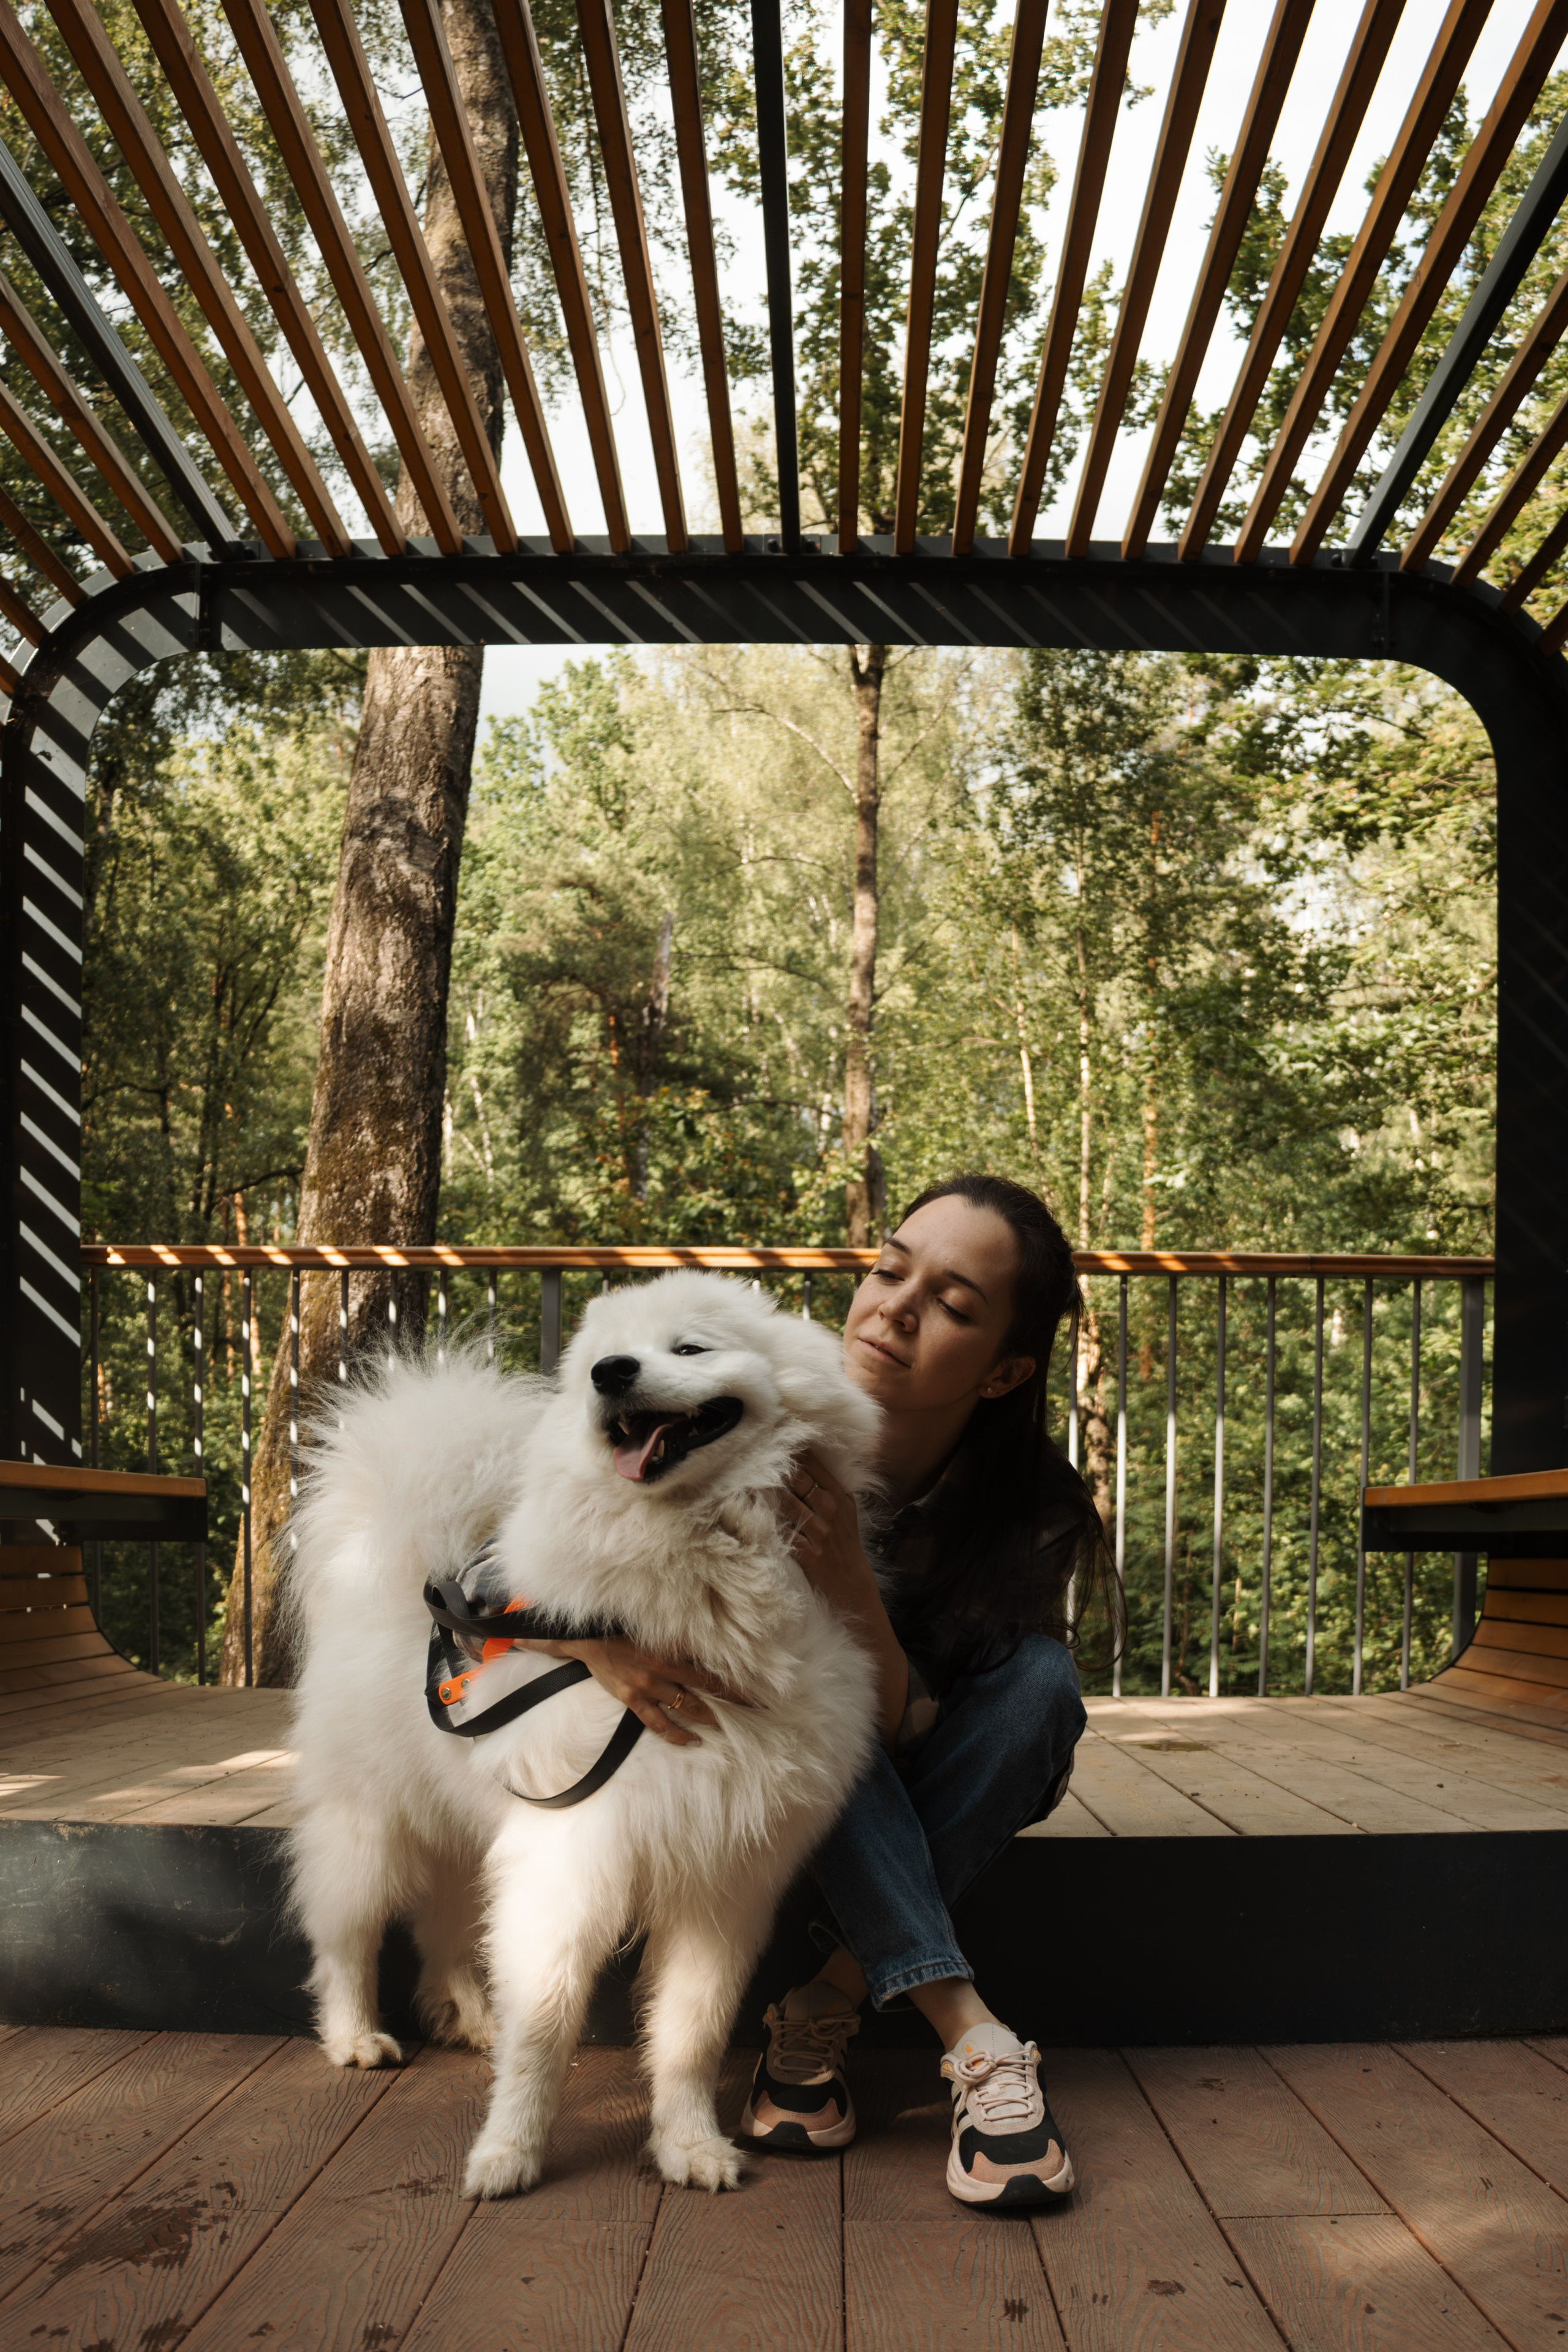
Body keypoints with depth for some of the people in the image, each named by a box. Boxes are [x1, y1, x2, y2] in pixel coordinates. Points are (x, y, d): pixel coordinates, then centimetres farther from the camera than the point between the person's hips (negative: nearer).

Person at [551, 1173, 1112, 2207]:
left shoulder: (1035, 1512, -25)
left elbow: (906, 1734, -28)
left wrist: (849, 1585, -45)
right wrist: (601, 1642, -46)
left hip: (921, 1805, 1)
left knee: (1041, 1677, -28)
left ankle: (825, 2007, -24)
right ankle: (974, 2040, -31)